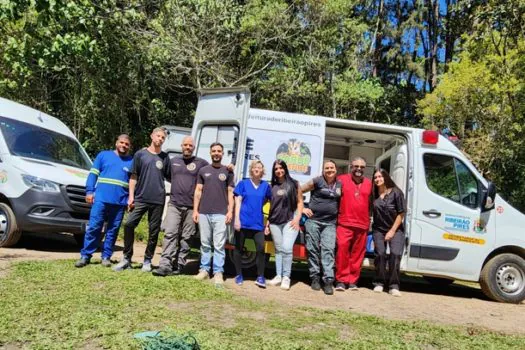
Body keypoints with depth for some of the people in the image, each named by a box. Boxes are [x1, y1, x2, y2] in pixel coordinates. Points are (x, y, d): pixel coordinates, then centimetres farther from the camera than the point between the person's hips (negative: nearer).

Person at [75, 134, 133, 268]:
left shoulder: (132, 161, 11)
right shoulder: (104, 155, 11)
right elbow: (93, 174, 7)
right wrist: (89, 191, -3)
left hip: (120, 202, 1)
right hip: (101, 199, -1)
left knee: (113, 231, 6)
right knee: (93, 228, -3)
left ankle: (106, 257, 15)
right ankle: (85, 256, 6)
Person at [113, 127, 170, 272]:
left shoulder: (165, 157, 10)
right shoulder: (140, 154, 7)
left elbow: (169, 177, 15)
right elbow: (134, 176, 6)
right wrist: (131, 196, -1)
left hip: (158, 200, 1)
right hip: (140, 198, -1)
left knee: (154, 231, 4)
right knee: (129, 224, -10)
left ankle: (147, 261, 17)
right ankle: (126, 258, 5)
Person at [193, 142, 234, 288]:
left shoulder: (227, 171, 8)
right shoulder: (203, 170, 12)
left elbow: (230, 193, 6)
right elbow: (198, 191, 11)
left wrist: (230, 211, -3)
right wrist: (195, 210, 3)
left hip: (220, 214, -2)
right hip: (204, 213, 2)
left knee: (219, 245, -3)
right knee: (205, 243, 8)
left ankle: (218, 273, 1)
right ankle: (204, 270, 16)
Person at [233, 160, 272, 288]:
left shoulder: (266, 186, 8)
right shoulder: (243, 183, 3)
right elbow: (238, 202, -2)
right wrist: (237, 219, -10)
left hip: (258, 223, 1)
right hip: (243, 221, -1)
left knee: (261, 248, -7)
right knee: (238, 248, 7)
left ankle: (260, 277, 5)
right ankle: (239, 275, 21)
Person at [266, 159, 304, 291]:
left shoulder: (294, 184, 6)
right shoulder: (272, 186, 13)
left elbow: (300, 202, 6)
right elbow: (270, 206, 15)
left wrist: (297, 218, -5)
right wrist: (267, 223, 11)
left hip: (290, 221, -3)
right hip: (275, 222, 3)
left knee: (287, 248, -14)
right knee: (279, 249, 8)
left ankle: (286, 277, -4)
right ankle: (278, 276, 15)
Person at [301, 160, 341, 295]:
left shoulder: (340, 184, 10)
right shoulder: (317, 181, -1)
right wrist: (302, 208, -3)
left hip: (330, 223, 2)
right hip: (313, 220, -2)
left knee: (328, 250, -7)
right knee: (313, 249, 2)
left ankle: (328, 280, -8)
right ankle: (315, 278, 12)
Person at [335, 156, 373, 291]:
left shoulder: (369, 183, 14)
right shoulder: (342, 179, 3)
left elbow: (370, 204, 20)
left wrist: (369, 222, 18)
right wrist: (335, 216, -2)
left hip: (362, 225, 3)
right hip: (344, 223, -3)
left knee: (357, 254, 6)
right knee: (342, 249, -11)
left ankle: (353, 280, 18)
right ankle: (341, 280, 0)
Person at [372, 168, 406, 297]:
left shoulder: (396, 192, -8)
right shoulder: (374, 195, -1)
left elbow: (401, 214, -7)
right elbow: (373, 212, 5)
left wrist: (392, 231, -9)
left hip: (396, 229, -2)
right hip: (379, 230, 2)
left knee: (395, 254, -16)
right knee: (380, 254, -10)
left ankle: (393, 286, -7)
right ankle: (379, 283, 5)